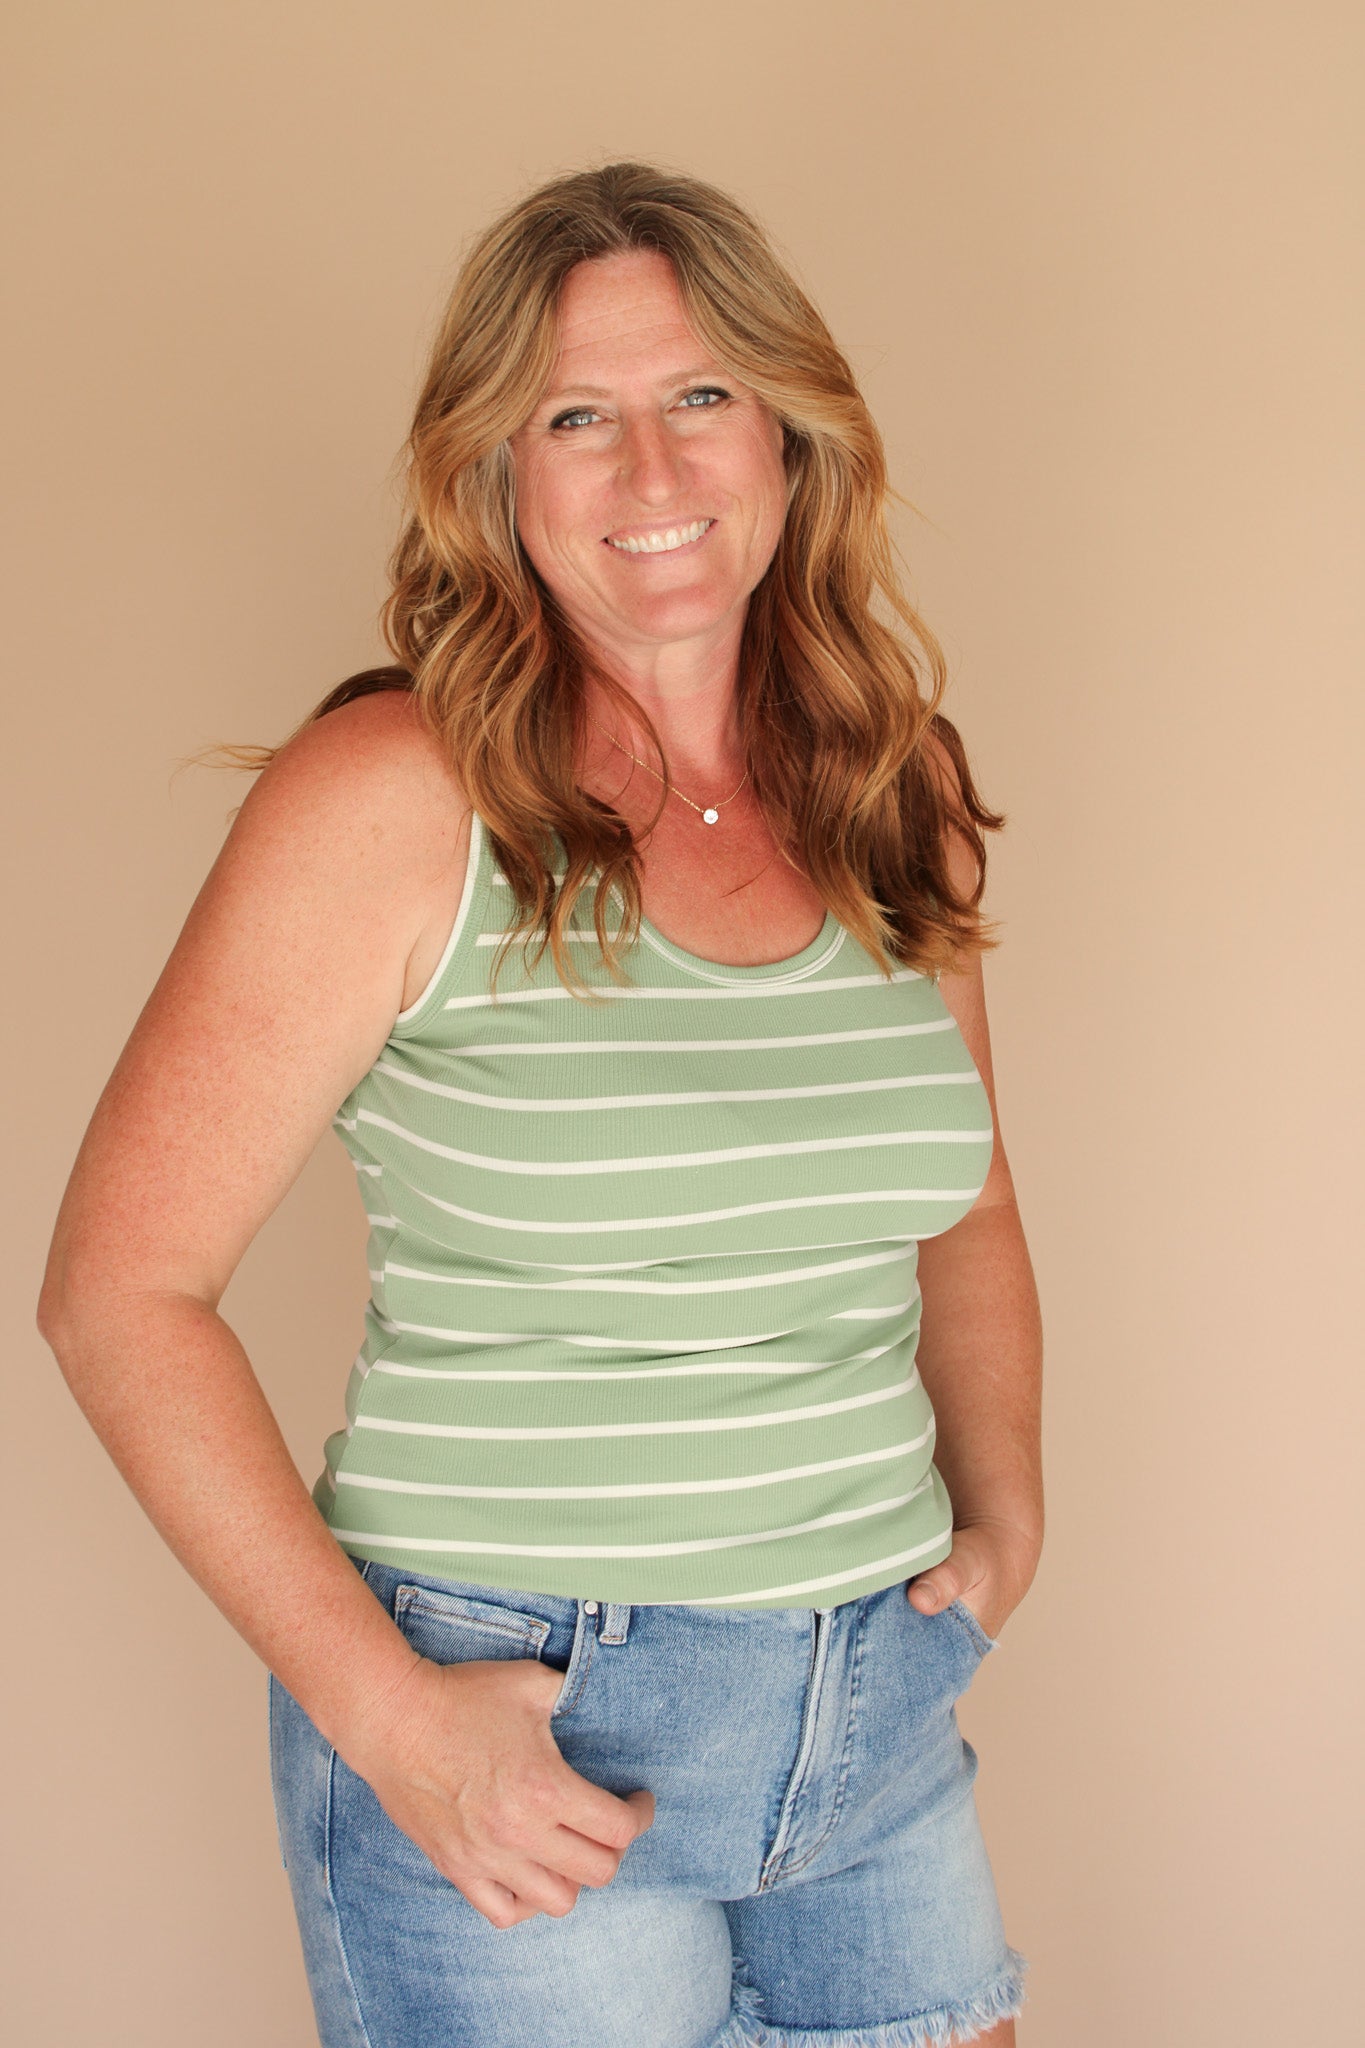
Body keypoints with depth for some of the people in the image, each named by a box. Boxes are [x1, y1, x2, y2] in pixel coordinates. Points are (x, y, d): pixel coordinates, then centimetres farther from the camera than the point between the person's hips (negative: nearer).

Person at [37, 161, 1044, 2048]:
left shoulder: (897, 792, 3)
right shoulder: (392, 798, -13)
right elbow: (120, 1290, -13)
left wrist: (1004, 1508, 5)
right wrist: (386, 1712, -17)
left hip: (884, 1719, 5)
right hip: (521, 1750, -5)